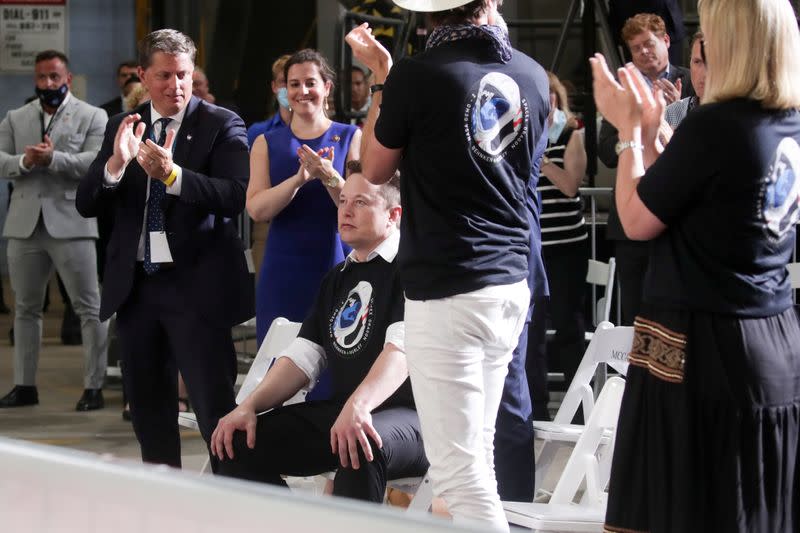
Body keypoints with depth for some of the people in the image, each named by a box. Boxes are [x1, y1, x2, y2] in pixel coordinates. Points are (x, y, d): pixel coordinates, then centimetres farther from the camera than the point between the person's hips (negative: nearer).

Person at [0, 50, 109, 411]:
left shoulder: (93, 117, 2)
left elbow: (96, 162, -12)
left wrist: (52, 158, -23)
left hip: (71, 223, -4)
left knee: (90, 308, -2)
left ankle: (94, 387, 2)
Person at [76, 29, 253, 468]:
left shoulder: (221, 125, -4)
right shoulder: (122, 127, 9)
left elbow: (236, 196, -18)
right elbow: (85, 203, 2)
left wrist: (172, 174, -32)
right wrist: (116, 162, -17)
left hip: (195, 284, -5)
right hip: (135, 284, 5)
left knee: (216, 410, -9)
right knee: (148, 411, 13)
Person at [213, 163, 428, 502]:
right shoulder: (338, 278, 20)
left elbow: (402, 348, -22)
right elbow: (302, 358, 16)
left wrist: (359, 405, -38)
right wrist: (250, 407, 0)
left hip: (407, 413, -8)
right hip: (340, 411, 8)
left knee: (361, 447, -40)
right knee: (240, 443, -6)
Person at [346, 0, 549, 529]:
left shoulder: (416, 75, -12)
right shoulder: (533, 76, 4)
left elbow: (376, 168, 4)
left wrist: (382, 79, 15)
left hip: (446, 291, -6)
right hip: (512, 282, 6)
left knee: (460, 467, -5)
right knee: (477, 450, 16)